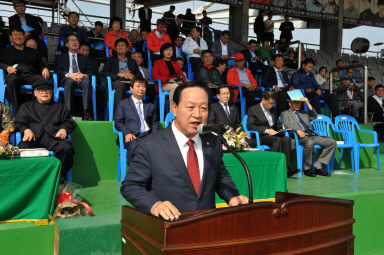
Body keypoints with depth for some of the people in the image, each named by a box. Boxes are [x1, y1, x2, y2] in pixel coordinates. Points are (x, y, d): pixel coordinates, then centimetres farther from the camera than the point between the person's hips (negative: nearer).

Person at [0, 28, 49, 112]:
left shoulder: (33, 52, 33)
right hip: (15, 75, -1)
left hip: (31, 76, 1)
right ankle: (18, 110, -40)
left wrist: (45, 69, -2)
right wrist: (7, 67, -8)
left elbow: (41, 65, 23)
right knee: (12, 80, -40)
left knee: (43, 80, -36)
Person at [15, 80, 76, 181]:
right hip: (34, 137, 0)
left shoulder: (60, 107, 33)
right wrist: (26, 130, -4)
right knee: (23, 147, -37)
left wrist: (64, 129, -3)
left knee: (67, 148, -36)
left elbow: (69, 122, 21)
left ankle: (60, 179, -24)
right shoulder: (26, 106, 33)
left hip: (54, 136, 0)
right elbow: (19, 122, 19)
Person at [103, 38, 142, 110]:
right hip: (117, 82, -2)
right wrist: (119, 74, -8)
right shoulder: (111, 60, 25)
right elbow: (104, 73, 7)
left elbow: (140, 76, 18)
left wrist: (133, 76, -7)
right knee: (120, 84, -39)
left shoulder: (132, 62, 30)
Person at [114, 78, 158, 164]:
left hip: (147, 135, 3)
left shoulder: (150, 106, 30)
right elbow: (118, 122, 9)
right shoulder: (123, 104, 19)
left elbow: (154, 122, 22)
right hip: (132, 136, -2)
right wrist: (126, 133, -11)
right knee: (134, 146, -39)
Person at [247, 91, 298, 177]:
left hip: (273, 134, 6)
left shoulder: (273, 110, 25)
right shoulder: (253, 110, 4)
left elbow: (277, 124, 31)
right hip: (260, 137, -6)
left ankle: (287, 168, -30)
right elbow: (250, 126, -9)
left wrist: (281, 128, 5)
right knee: (278, 140, -33)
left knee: (286, 139, -26)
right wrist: (266, 130, -18)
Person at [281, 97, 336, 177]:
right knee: (309, 143, -39)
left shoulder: (304, 113, 32)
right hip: (299, 137, -6)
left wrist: (308, 103, 7)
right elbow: (286, 126, -2)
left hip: (311, 135, 6)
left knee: (332, 142, -11)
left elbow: (315, 116, 15)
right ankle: (307, 168, -18)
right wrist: (297, 130, -21)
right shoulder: (285, 113, 16)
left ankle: (317, 166, -11)